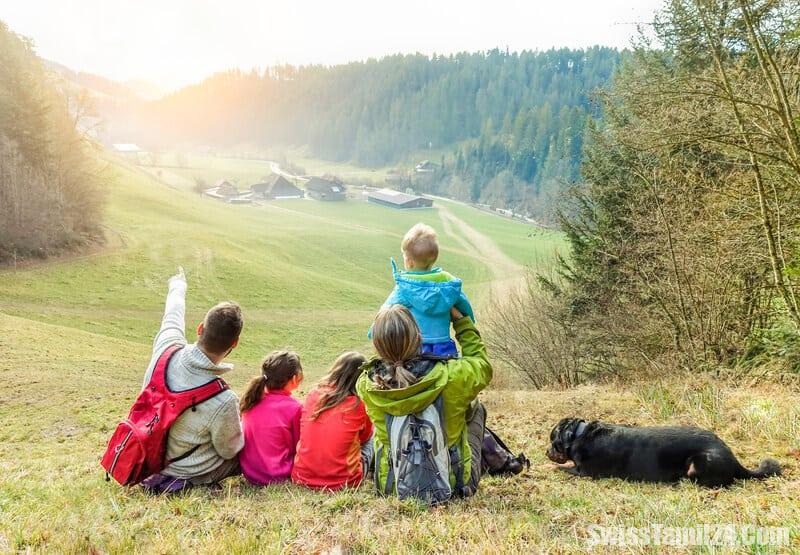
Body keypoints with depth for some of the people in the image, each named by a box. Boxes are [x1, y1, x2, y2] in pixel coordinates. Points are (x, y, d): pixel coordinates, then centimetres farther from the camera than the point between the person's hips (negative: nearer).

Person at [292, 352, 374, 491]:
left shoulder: (313, 395, 0)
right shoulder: (358, 405, -10)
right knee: (371, 438, 22)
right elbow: (365, 437, 12)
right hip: (342, 482, -4)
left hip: (302, 478, 4)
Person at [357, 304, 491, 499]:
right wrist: (460, 319, 8)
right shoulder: (452, 377, -27)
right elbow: (482, 365, -1)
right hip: (453, 485, -2)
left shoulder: (366, 385, -20)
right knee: (475, 408, 21)